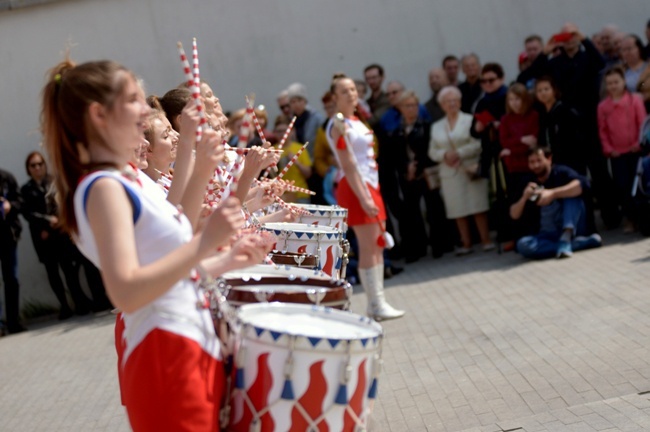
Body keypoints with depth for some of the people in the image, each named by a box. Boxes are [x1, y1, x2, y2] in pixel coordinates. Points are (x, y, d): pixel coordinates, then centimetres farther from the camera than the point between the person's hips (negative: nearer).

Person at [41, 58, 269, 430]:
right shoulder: (104, 188, -17)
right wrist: (205, 243, -28)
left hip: (191, 348, 10)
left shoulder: (127, 182, 13)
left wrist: (226, 261, 10)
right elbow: (127, 292, -27)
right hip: (165, 357, -10)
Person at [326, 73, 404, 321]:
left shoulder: (356, 121, 15)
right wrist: (363, 198, -23)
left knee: (378, 245, 10)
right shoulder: (340, 125, -12)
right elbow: (348, 165, -18)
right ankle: (376, 305, -3)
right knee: (369, 247, -7)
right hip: (355, 188, -9)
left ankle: (378, 301, 15)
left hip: (371, 185, 9)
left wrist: (372, 193, 17)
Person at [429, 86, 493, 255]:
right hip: (450, 173, 3)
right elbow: (432, 152, 10)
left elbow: (478, 144, -6)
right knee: (458, 209, 1)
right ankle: (466, 244, 7)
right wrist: (445, 155, -10)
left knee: (478, 207, -5)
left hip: (470, 170, -3)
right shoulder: (436, 127, 15)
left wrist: (459, 153, -15)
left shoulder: (470, 120, 4)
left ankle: (486, 241, -2)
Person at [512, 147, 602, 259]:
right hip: (549, 236, 3)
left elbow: (582, 184, -25)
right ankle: (584, 242, -26)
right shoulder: (530, 185, 8)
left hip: (572, 227, -3)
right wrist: (524, 197, -16)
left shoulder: (561, 172, -2)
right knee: (523, 245, -28)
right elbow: (514, 215, 3)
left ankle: (567, 236, -35)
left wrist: (553, 193, -32)